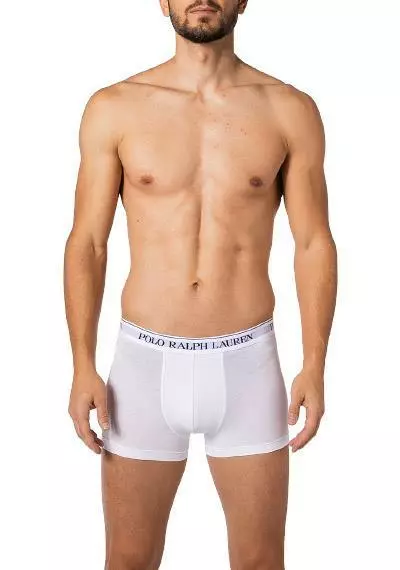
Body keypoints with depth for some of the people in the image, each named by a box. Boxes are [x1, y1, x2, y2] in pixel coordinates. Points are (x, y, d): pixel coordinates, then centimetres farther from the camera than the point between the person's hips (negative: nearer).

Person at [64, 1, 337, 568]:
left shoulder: (291, 111, 0)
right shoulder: (113, 109, 0)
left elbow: (314, 244, 2)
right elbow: (86, 244, 1)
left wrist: (315, 367, -5)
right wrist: (83, 368, -5)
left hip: (247, 364, 0)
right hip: (145, 362, 0)